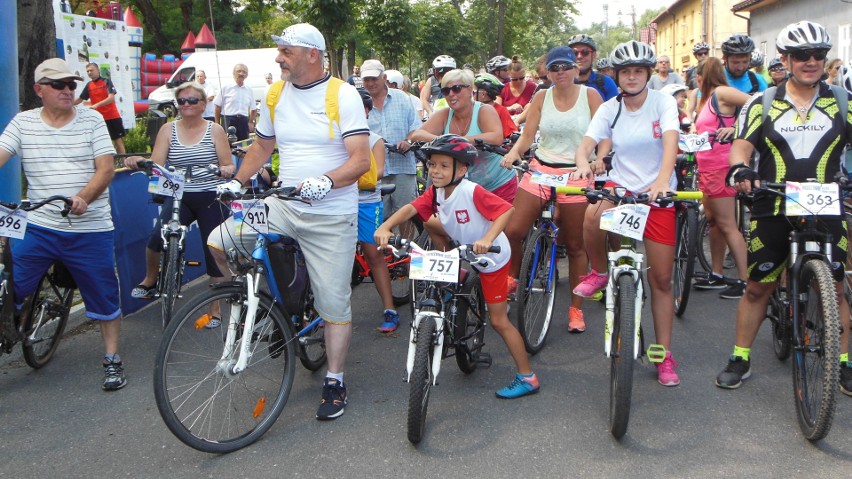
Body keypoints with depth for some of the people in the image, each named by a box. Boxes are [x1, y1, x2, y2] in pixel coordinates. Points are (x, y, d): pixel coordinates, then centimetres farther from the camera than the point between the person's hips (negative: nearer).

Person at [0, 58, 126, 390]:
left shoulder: (92, 120, 1)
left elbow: (106, 169, -5)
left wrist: (83, 197, -23)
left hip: (90, 230, -1)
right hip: (38, 228, 1)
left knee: (104, 298, 6)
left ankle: (112, 360, 21)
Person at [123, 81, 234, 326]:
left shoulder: (215, 130, 2)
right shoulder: (168, 130, 6)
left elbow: (228, 166, -1)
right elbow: (155, 164, -4)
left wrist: (225, 169, -24)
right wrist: (139, 161, -25)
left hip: (211, 198, -1)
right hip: (179, 196, 1)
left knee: (215, 251, 1)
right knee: (157, 236, -22)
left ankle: (215, 310, 16)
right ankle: (150, 280, 10)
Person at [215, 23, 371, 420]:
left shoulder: (343, 95, -9)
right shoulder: (276, 95, 7)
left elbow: (360, 159, -17)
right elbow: (262, 145, 20)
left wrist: (325, 181, -33)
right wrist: (236, 182, 7)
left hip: (332, 216, -5)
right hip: (283, 206, 5)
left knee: (334, 302, 1)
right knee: (218, 241, -13)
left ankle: (335, 383, 19)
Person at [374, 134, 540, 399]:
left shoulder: (472, 192, -28)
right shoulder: (435, 193, -7)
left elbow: (506, 210, -35)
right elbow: (411, 208, -19)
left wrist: (487, 239, -49)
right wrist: (385, 226, -36)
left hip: (492, 257, -8)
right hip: (463, 254, 8)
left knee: (498, 321, -5)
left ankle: (527, 377, 7)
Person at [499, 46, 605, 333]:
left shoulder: (590, 95, 0)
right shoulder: (542, 97, 7)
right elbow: (528, 134, 3)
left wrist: (599, 158, -26)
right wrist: (513, 152, -18)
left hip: (576, 173, -2)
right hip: (540, 169, 3)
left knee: (574, 244, 4)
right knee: (513, 231, -9)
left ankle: (576, 309, 16)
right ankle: (511, 278, 21)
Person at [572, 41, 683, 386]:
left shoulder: (662, 102, -6)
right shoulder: (609, 109, 0)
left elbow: (670, 140, -23)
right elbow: (585, 145, -11)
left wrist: (662, 180, -41)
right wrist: (583, 164, -36)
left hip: (658, 193, -1)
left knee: (661, 279, 2)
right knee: (593, 215, -36)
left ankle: (664, 355, 15)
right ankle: (599, 272, -6)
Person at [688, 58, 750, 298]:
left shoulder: (721, 93, -11)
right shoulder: (708, 98, 17)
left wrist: (734, 128, -27)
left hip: (720, 166, -10)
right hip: (707, 167, 10)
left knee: (726, 224, -8)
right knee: (713, 221, 15)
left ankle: (744, 280, -4)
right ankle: (716, 275, 24)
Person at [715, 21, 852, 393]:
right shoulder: (763, 104, 5)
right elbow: (742, 144, -4)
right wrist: (741, 169, -26)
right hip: (772, 210, 0)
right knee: (757, 288, 6)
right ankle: (740, 359, 18)